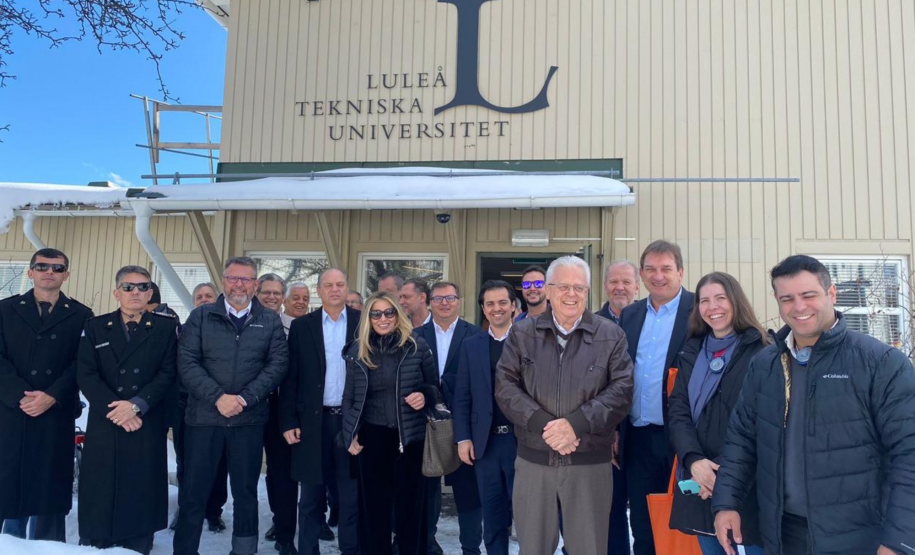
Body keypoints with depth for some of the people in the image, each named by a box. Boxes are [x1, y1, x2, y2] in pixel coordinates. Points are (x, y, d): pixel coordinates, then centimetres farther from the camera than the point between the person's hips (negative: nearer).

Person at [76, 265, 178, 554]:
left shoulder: (166, 327, 4)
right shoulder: (95, 327, 8)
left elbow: (168, 373, -3)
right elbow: (86, 374, -1)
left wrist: (136, 405, -15)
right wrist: (115, 409, -12)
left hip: (147, 426, -1)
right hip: (104, 424, 1)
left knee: (140, 498, 4)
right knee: (97, 500, 4)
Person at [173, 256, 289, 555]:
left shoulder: (270, 321, 5)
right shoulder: (201, 316, 4)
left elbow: (278, 364, -3)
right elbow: (187, 362, -4)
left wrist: (245, 398, -14)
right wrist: (217, 397, -15)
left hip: (250, 419, 1)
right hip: (204, 416, 0)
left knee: (246, 492, 11)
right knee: (193, 492, 7)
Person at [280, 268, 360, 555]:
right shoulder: (301, 326, 3)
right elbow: (290, 377, 2)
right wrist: (288, 421, -3)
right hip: (313, 420, 1)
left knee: (351, 497, 9)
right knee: (310, 498, 11)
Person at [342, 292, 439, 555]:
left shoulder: (417, 346, -2)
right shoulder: (357, 350, 3)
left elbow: (435, 386, 6)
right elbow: (349, 397, 9)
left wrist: (425, 396, -15)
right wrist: (350, 435, 3)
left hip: (410, 436, -1)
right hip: (371, 437, 2)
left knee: (411, 504, 7)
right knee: (374, 505, 10)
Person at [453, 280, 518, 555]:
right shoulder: (470, 345, 7)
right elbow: (462, 397, 6)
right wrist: (463, 438, -1)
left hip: (522, 439, -2)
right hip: (485, 441, 3)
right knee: (492, 514, 13)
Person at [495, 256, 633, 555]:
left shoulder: (611, 335, 2)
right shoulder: (522, 333, 4)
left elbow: (622, 389, -5)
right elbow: (506, 386, -2)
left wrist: (576, 424, -18)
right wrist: (543, 424, -16)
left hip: (590, 462, -1)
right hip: (533, 460, 1)